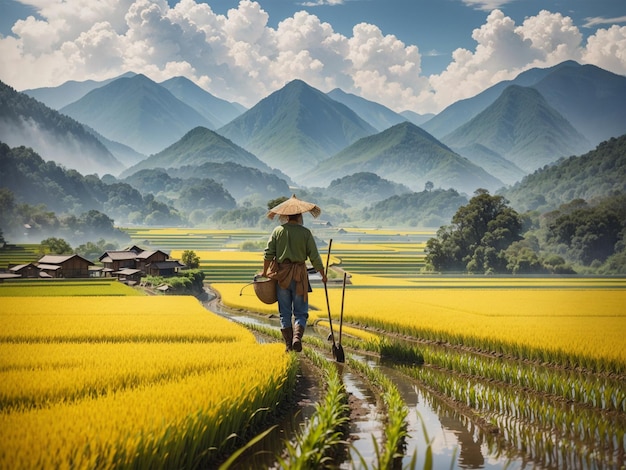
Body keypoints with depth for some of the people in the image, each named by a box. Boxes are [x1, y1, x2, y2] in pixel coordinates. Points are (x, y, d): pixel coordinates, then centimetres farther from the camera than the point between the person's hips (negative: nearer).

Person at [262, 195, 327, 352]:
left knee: (284, 312, 9)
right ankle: (297, 337, -17)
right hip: (299, 276, -2)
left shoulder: (278, 231, 2)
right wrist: (323, 274, 9)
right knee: (300, 312, 6)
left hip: (281, 275, 2)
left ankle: (288, 344, 8)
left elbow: (268, 254, -1)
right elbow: (314, 256, -3)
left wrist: (265, 272, 11)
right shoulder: (305, 233, -3)